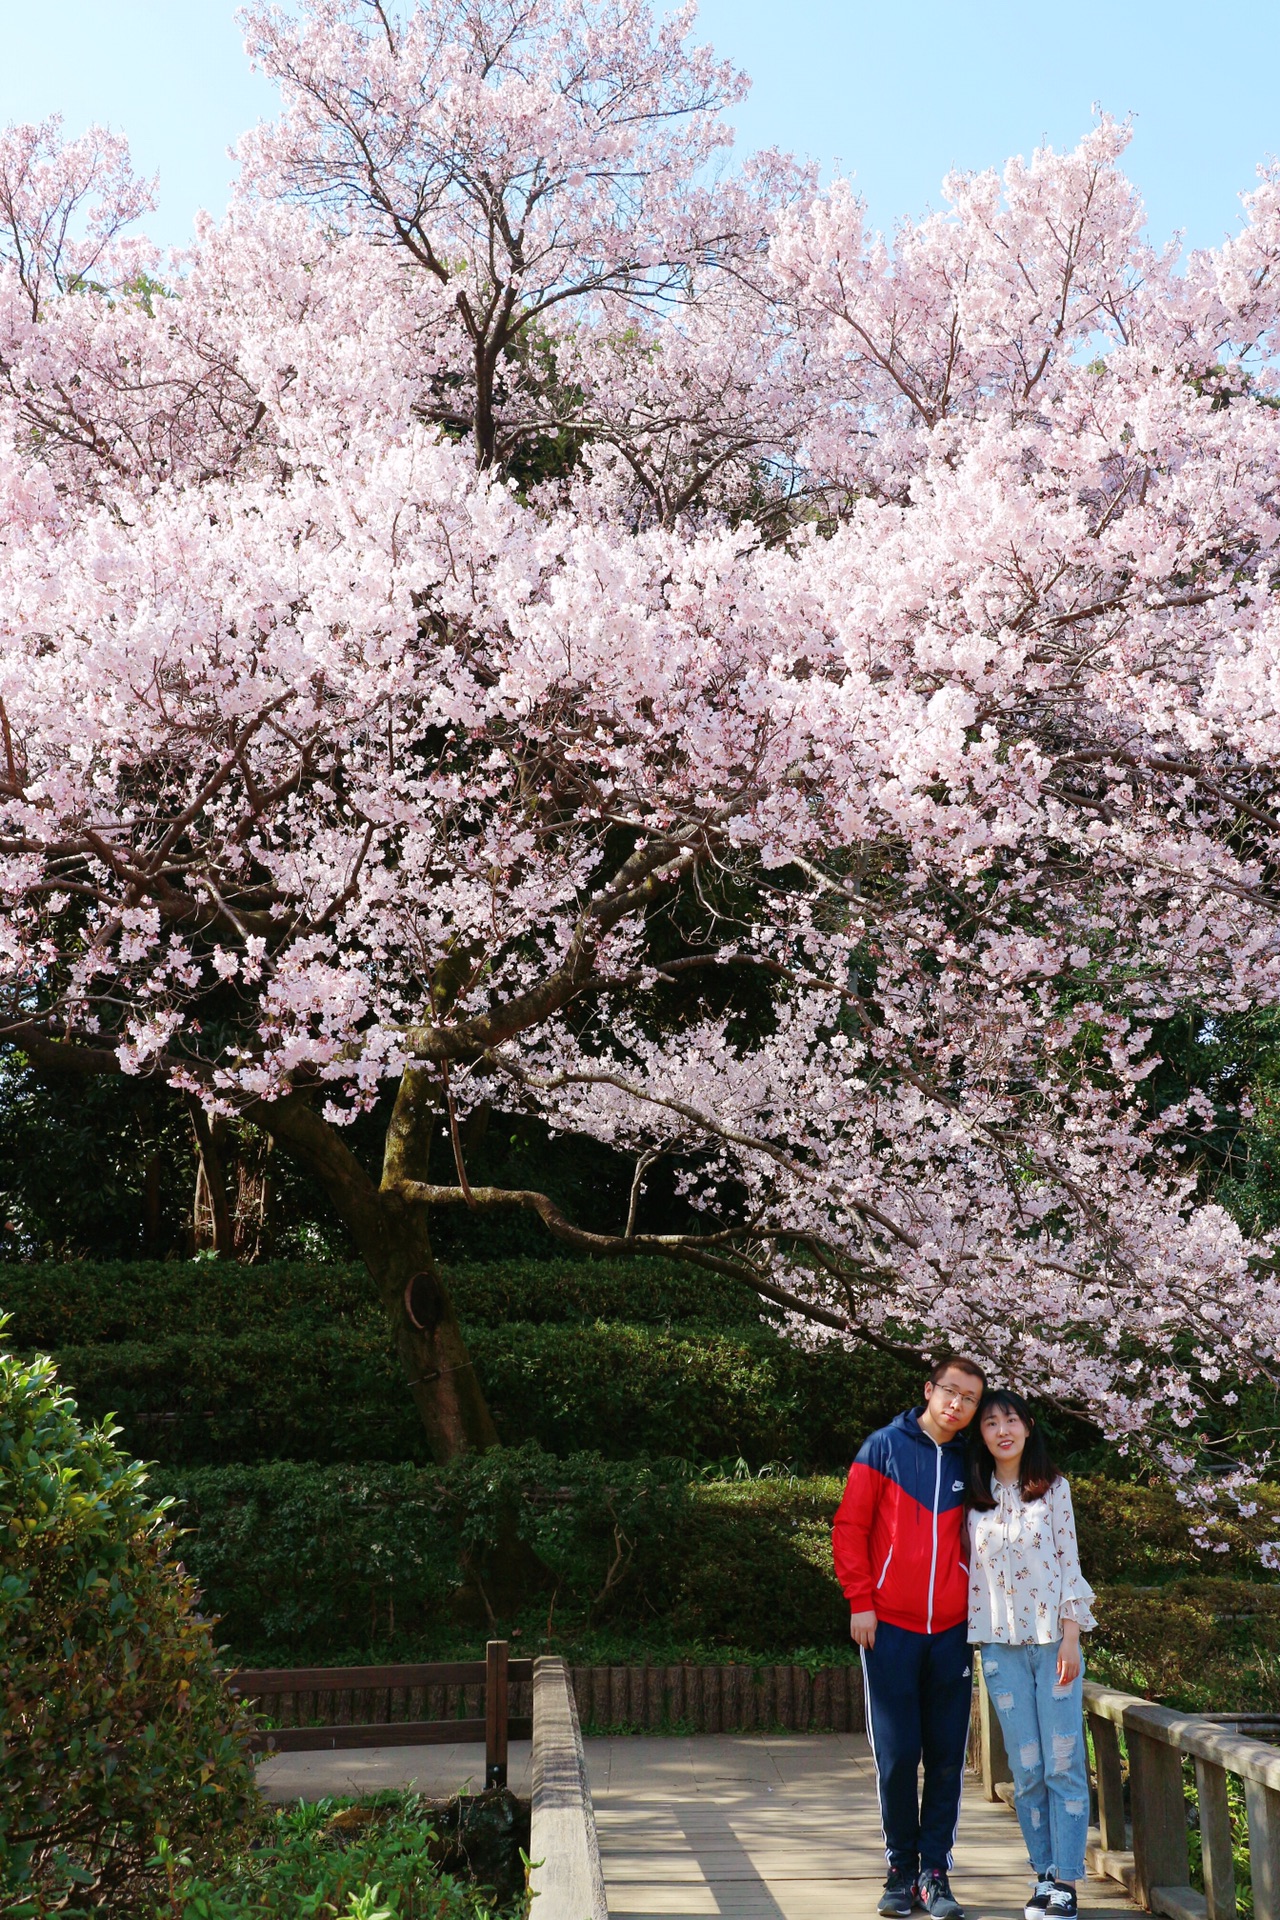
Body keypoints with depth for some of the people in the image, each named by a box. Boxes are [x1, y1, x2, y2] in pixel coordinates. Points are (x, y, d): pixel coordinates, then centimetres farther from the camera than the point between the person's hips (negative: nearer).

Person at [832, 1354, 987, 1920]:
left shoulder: (970, 1464, 8)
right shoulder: (885, 1447, -1)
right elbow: (850, 1527, -1)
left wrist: (977, 1608, 8)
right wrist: (861, 1601, -7)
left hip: (951, 1632, 3)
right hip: (889, 1627, -3)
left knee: (946, 1757, 4)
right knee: (897, 1755, 1)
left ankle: (935, 1871, 13)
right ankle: (901, 1869, 15)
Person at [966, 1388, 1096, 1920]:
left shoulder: (1053, 1488, 1)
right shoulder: (976, 1500, 6)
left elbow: (1069, 1563, -1)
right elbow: (972, 1572, 9)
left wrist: (1071, 1638, -7)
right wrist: (973, 1644, 4)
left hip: (1053, 1639, -2)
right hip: (1000, 1645, 2)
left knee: (1063, 1764, -4)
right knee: (1026, 1769, 3)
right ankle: (1044, 1877, 11)